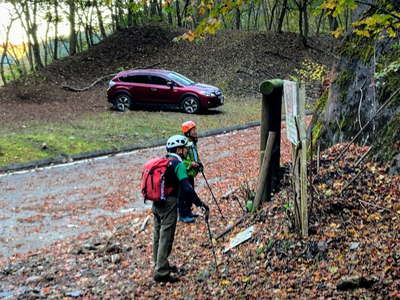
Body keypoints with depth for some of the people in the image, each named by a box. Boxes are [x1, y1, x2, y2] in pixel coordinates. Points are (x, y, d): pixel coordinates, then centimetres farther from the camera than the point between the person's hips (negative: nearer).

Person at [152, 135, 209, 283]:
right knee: (166, 238, -4)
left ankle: (159, 265, 33)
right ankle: (161, 273, -1)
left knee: (158, 236, 18)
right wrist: (201, 204, -21)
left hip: (156, 204, 9)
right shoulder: (178, 164, -13)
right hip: (169, 205, -9)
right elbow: (187, 188, -22)